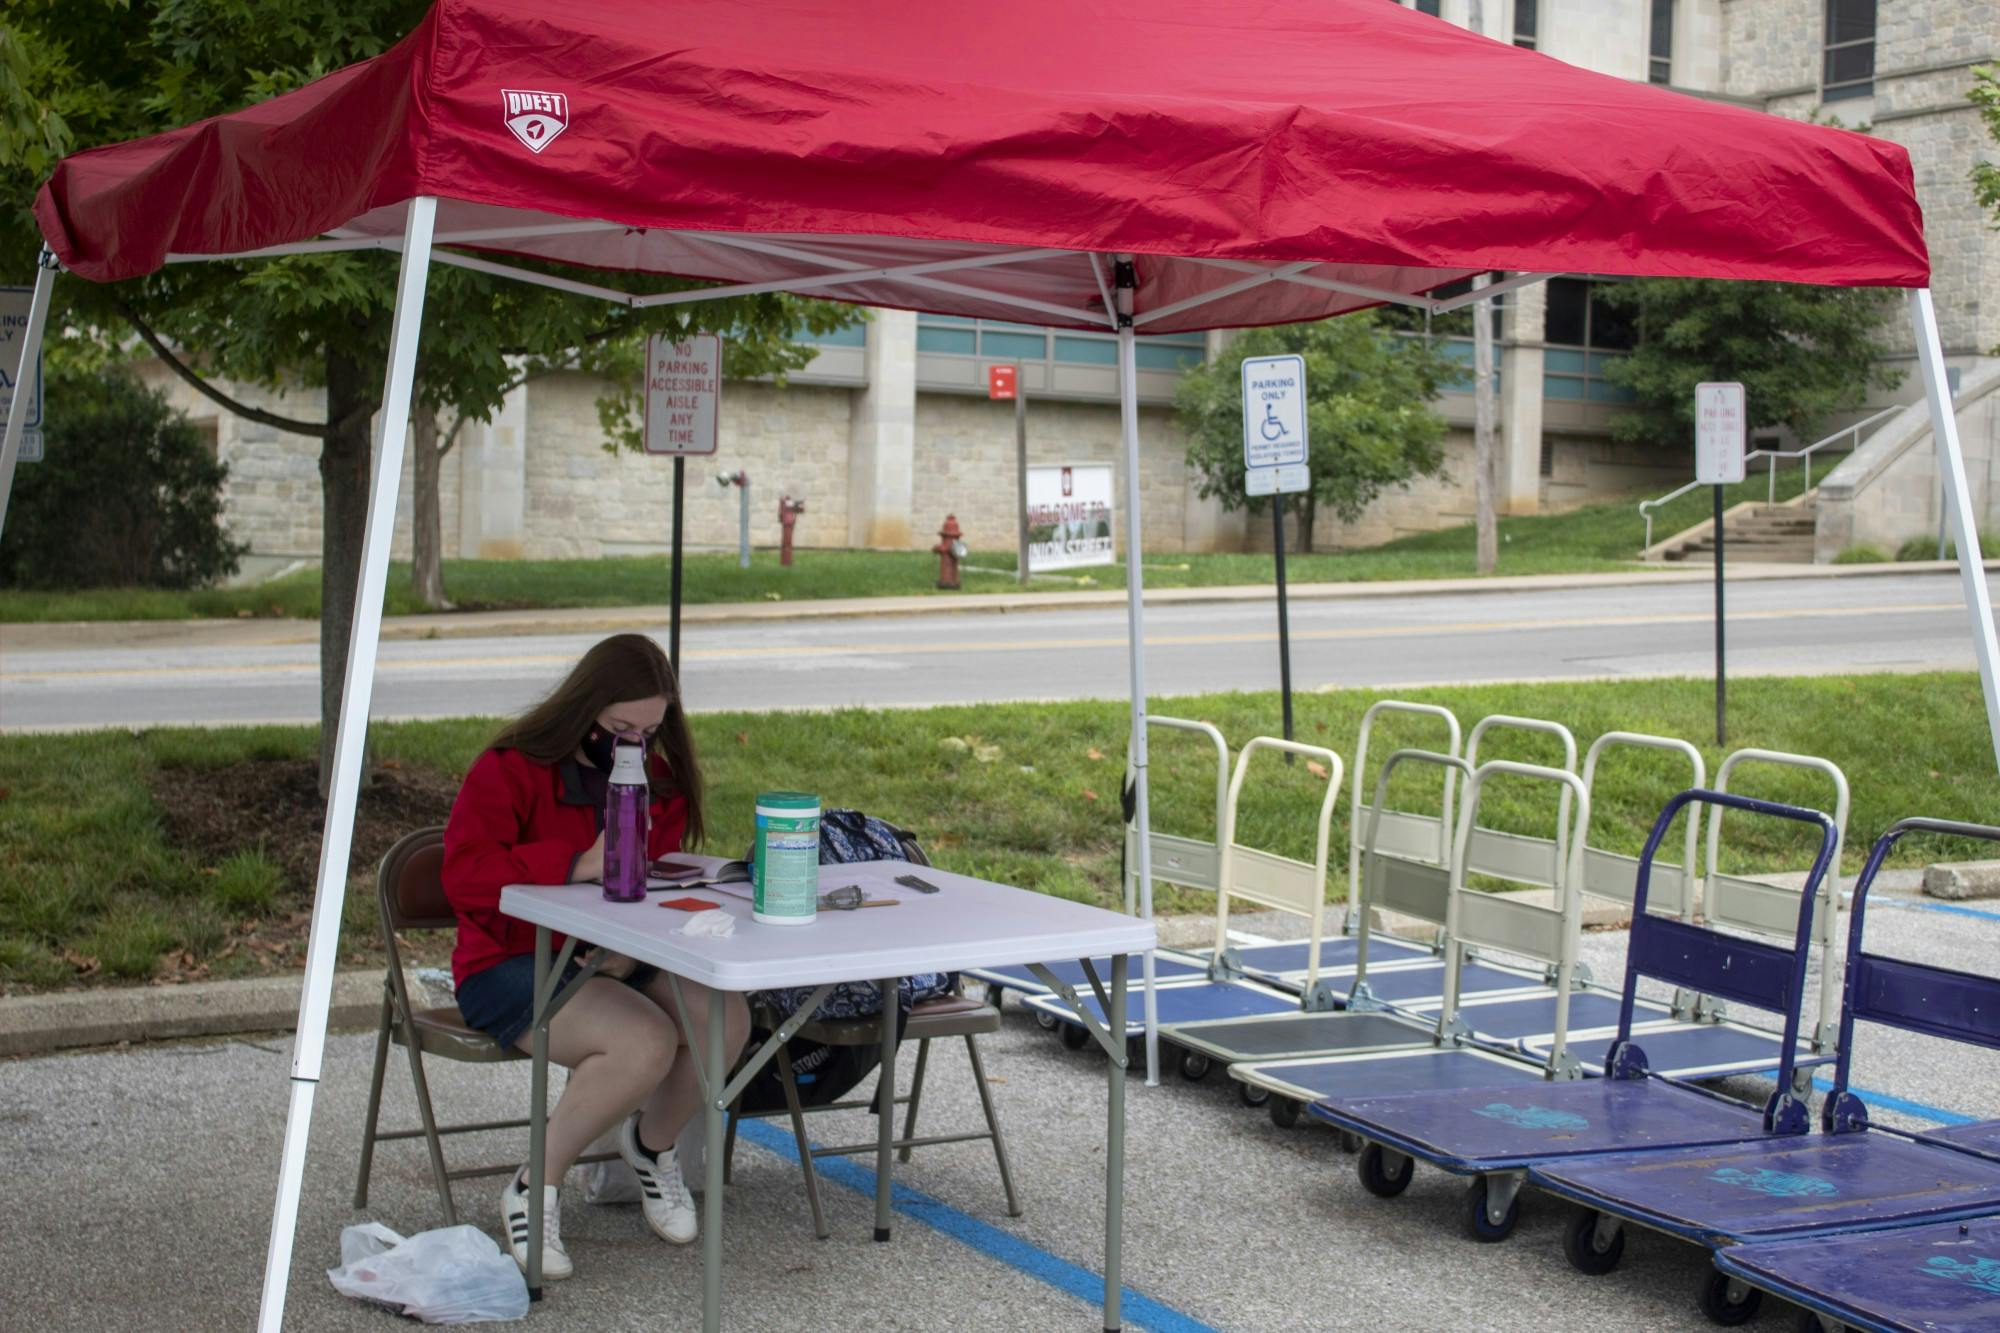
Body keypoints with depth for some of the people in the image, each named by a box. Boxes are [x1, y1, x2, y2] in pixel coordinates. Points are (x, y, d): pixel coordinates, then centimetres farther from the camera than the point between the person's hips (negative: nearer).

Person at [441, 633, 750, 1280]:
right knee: (647, 1041, -32)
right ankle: (533, 1190, -12)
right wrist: (579, 865, -29)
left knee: (726, 1017, -22)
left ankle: (652, 1146, 9)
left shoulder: (658, 777, 9)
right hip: (511, 966, -6)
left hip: (616, 962, 6)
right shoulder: (509, 770, -10)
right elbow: (466, 876, -21)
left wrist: (629, 944, -4)